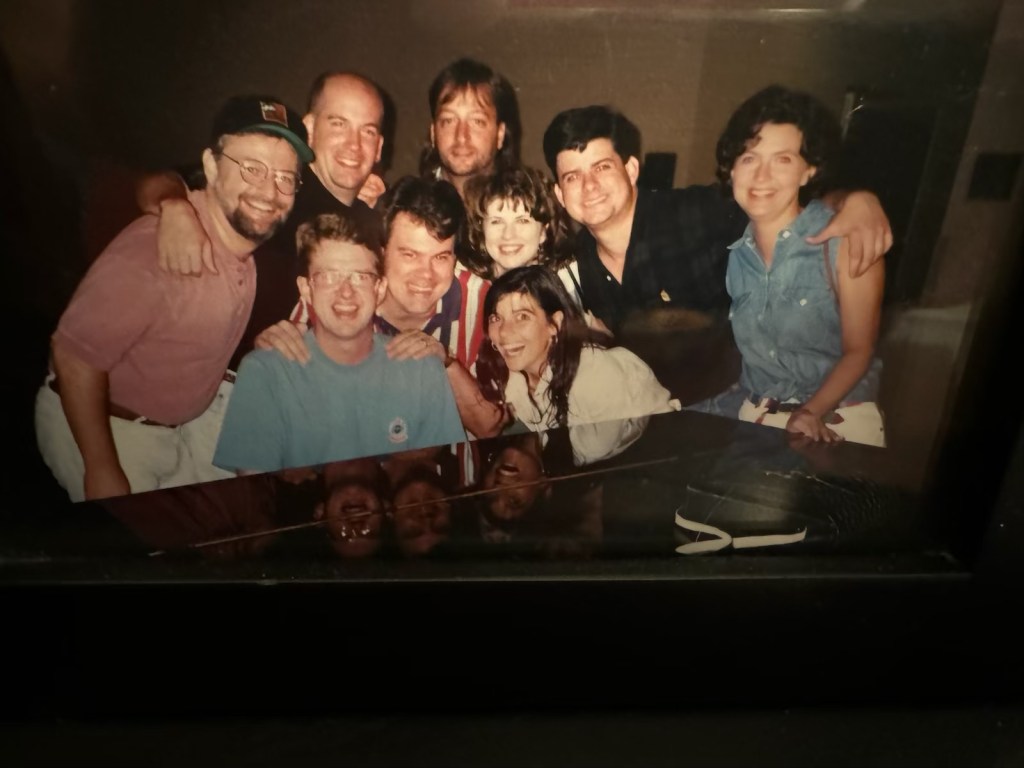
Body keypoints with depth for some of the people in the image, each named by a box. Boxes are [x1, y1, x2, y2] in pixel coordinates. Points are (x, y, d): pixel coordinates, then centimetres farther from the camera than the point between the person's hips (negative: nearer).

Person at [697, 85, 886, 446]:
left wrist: (812, 412, -21)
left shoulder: (847, 241, -13)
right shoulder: (731, 243, -1)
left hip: (838, 417, -4)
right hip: (754, 413, 4)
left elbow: (858, 351, -8)